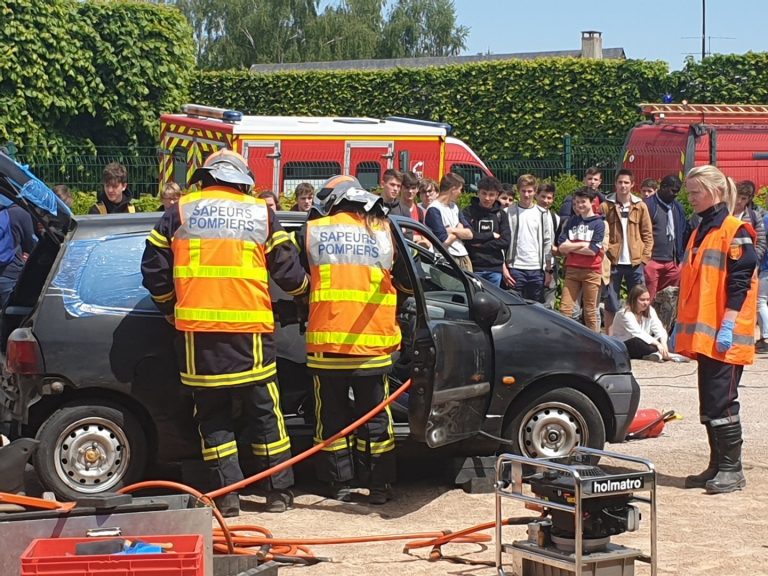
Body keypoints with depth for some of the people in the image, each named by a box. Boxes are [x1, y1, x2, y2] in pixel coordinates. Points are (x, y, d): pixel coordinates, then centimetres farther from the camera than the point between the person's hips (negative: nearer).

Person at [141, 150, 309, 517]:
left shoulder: (180, 212, 9)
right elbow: (288, 272, 8)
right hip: (250, 329, 0)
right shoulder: (261, 213, 8)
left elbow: (154, 270, 9)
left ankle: (227, 494, 5)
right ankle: (278, 493, 14)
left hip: (198, 330, 0)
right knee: (264, 413, 10)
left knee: (213, 417, 8)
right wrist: (303, 289, 30)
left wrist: (170, 308, 25)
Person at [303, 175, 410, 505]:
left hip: (325, 342, -1)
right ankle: (379, 486, 13)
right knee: (375, 416, 11)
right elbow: (408, 282, 10)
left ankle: (339, 484, 12)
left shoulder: (314, 231, 1)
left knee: (332, 416, 10)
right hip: (373, 343, 1)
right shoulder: (383, 231, 2)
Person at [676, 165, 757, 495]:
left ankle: (732, 469, -1)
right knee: (708, 403, 10)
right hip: (703, 334, 9)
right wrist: (681, 325, 20)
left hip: (725, 336, -8)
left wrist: (728, 325, -20)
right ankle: (717, 466, 16)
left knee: (721, 401, -8)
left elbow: (739, 282, -15)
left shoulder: (736, 231, -8)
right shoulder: (699, 233, 18)